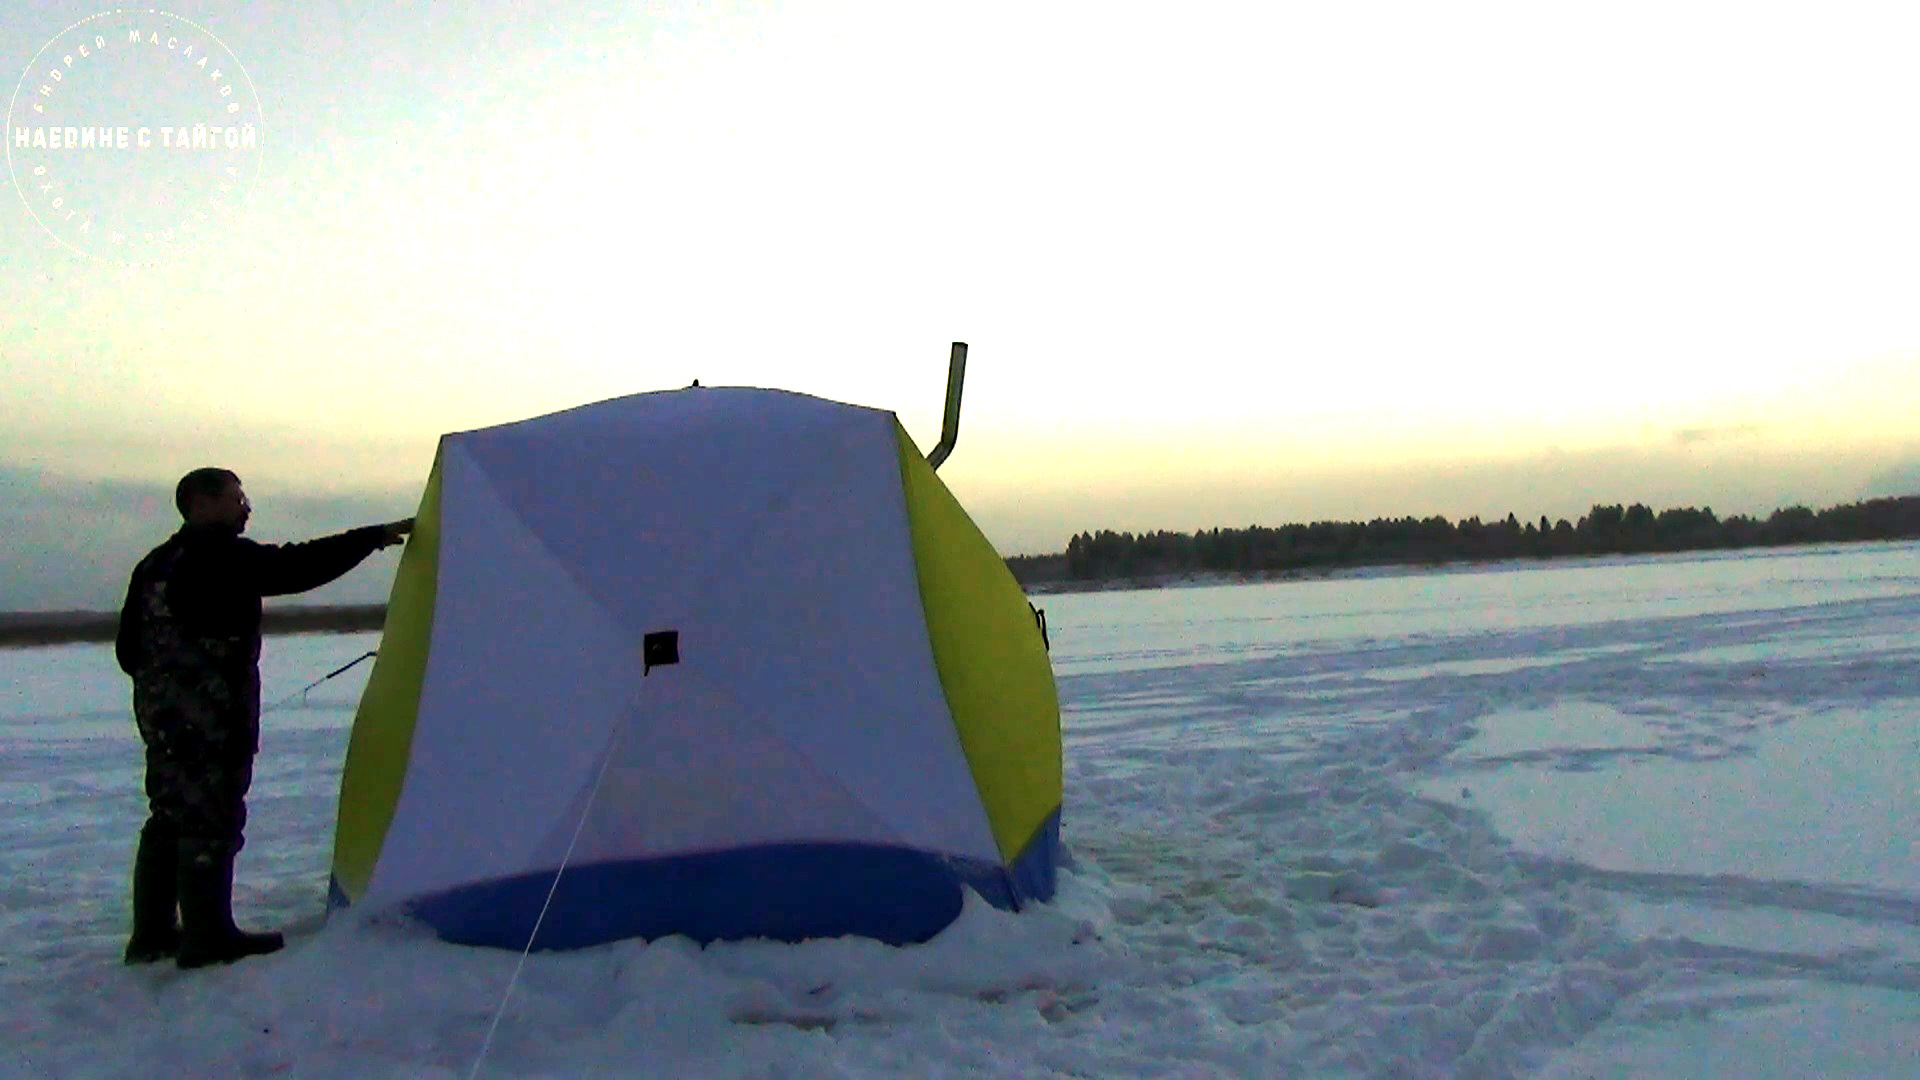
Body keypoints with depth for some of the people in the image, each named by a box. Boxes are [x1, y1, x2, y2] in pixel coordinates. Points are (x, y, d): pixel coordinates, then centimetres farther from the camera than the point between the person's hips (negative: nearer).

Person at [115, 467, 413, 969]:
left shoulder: (154, 564, 14)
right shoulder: (223, 558, -14)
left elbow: (128, 647, 17)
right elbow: (299, 566, -18)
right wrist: (376, 536, -13)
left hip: (159, 712, 10)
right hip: (210, 718, -10)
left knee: (169, 820, 16)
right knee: (210, 820, -3)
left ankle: (152, 934, 23)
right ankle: (207, 938, 2)